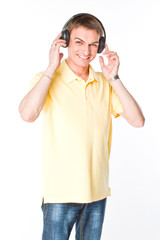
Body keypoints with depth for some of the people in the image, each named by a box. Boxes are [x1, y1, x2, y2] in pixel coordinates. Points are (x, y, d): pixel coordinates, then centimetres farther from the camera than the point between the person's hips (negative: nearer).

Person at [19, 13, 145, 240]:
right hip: (61, 193, -4)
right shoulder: (47, 79, -6)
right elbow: (27, 114, -26)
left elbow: (137, 121, -3)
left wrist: (114, 78, -9)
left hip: (97, 192, 4)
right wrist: (52, 68, -18)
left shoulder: (105, 83, 5)